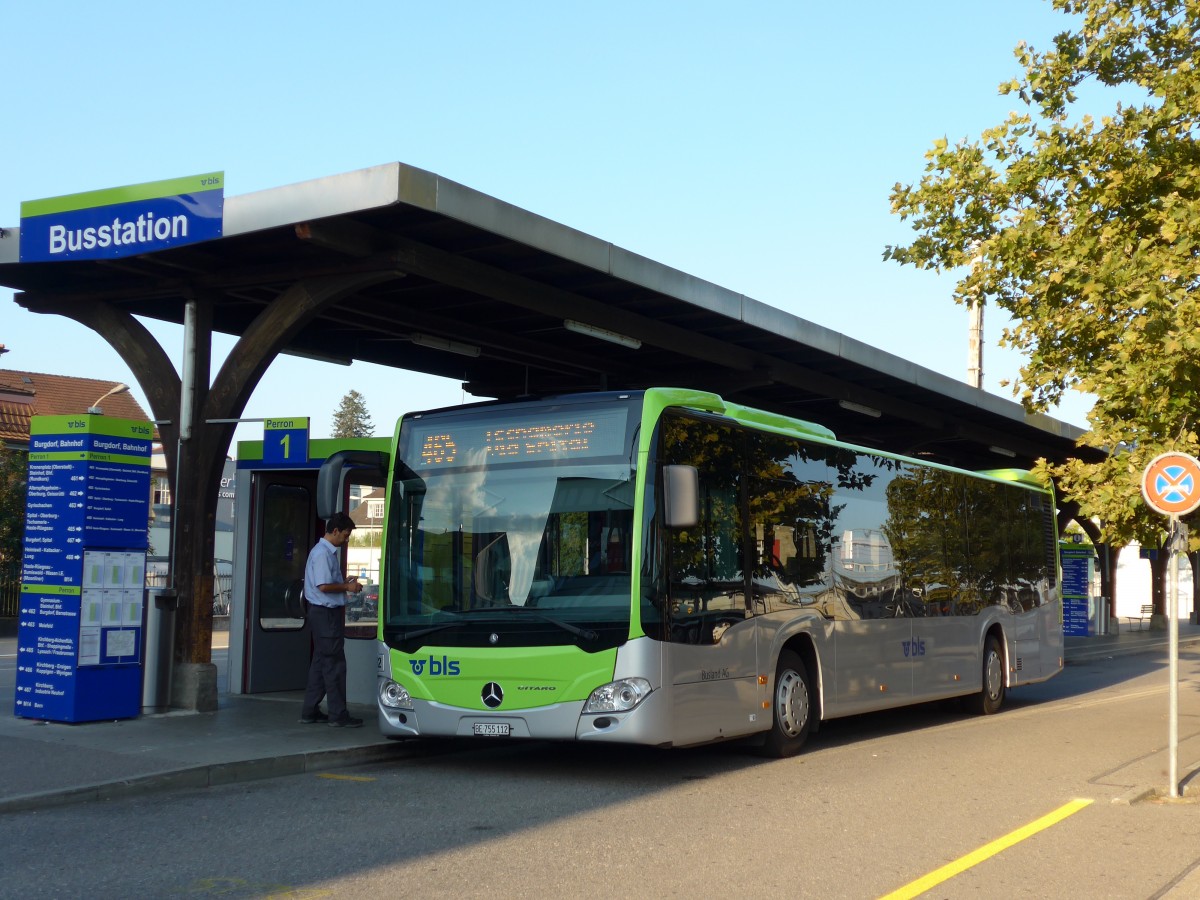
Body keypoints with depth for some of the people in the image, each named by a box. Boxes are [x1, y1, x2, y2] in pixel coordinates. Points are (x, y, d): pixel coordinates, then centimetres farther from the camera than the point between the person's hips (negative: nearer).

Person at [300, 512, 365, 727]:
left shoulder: (327, 552, 15)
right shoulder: (323, 553, -17)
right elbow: (323, 586, -24)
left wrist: (344, 580, 12)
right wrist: (347, 587, -12)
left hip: (324, 613, 11)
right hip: (326, 613, -11)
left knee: (320, 662, 14)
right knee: (334, 663, -5)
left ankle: (310, 712, 20)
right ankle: (338, 715, 1)